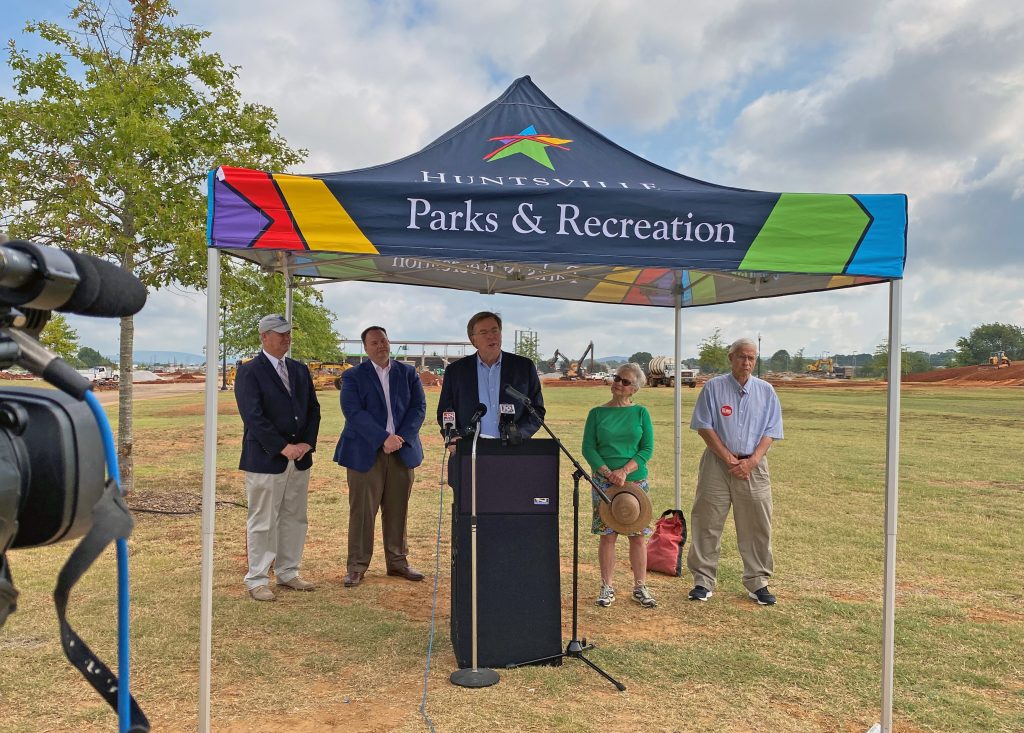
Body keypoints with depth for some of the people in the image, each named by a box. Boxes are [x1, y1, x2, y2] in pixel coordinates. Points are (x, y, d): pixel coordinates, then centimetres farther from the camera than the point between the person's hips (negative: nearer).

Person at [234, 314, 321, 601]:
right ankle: (257, 580, 13)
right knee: (262, 523, 2)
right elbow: (253, 417, -15)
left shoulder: (300, 370, 13)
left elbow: (313, 410, 12)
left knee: (294, 520, 13)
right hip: (265, 459, -6)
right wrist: (283, 447, -18)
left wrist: (307, 443, -3)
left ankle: (287, 573, 25)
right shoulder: (249, 372, -7)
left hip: (299, 458, 6)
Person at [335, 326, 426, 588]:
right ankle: (357, 566, 11)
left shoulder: (408, 373, 11)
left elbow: (419, 407, 4)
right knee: (362, 511, 1)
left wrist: (401, 437, -11)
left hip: (402, 452, 3)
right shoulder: (353, 376, 2)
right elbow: (353, 411, -10)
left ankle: (397, 561, 22)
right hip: (365, 453, -3)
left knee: (397, 511, 10)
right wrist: (384, 438, -18)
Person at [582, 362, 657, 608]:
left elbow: (647, 449, -2)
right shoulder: (597, 413, 2)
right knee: (607, 534, 3)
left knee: (638, 535, 5)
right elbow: (588, 448, -2)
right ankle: (607, 587, 14)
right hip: (604, 481, 0)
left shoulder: (641, 413, 3)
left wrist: (624, 471, -15)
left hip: (635, 480, 1)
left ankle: (640, 587, 17)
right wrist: (608, 472, -15)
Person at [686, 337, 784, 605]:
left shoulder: (766, 391, 7)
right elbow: (704, 427, -4)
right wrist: (730, 459, -10)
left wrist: (751, 461, -10)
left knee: (757, 526, 6)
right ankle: (703, 581, 12)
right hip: (717, 464, -2)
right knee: (707, 524, 2)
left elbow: (770, 432, 4)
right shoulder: (713, 387, 0)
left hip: (754, 467, 2)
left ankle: (757, 582, 19)